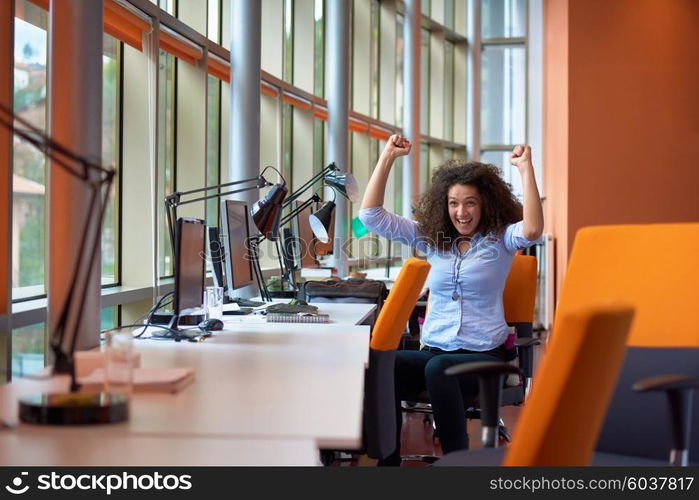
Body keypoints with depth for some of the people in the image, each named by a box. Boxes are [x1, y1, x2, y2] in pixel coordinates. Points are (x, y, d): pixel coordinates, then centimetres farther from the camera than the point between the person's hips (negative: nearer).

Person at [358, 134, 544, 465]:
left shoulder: (500, 238, 4)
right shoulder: (430, 237, 13)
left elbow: (532, 231, -21)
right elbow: (371, 216, 9)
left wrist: (526, 169, -21)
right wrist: (387, 158, 5)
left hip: (484, 356, -3)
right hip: (433, 349, 3)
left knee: (438, 369, -37)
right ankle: (387, 458, -20)